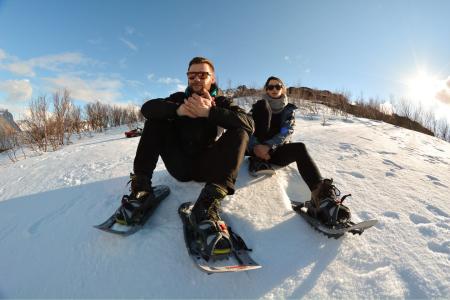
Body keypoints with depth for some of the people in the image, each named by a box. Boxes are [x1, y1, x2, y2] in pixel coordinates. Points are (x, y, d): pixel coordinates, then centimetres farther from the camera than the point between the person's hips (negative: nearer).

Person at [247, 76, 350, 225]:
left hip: (277, 150, 1)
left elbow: (287, 132, -7)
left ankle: (321, 196, -46)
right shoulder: (259, 106, 11)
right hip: (257, 148, -1)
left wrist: (269, 147, -25)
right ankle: (258, 161, -31)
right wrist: (255, 147, -26)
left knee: (299, 148, -33)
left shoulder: (289, 109, 13)